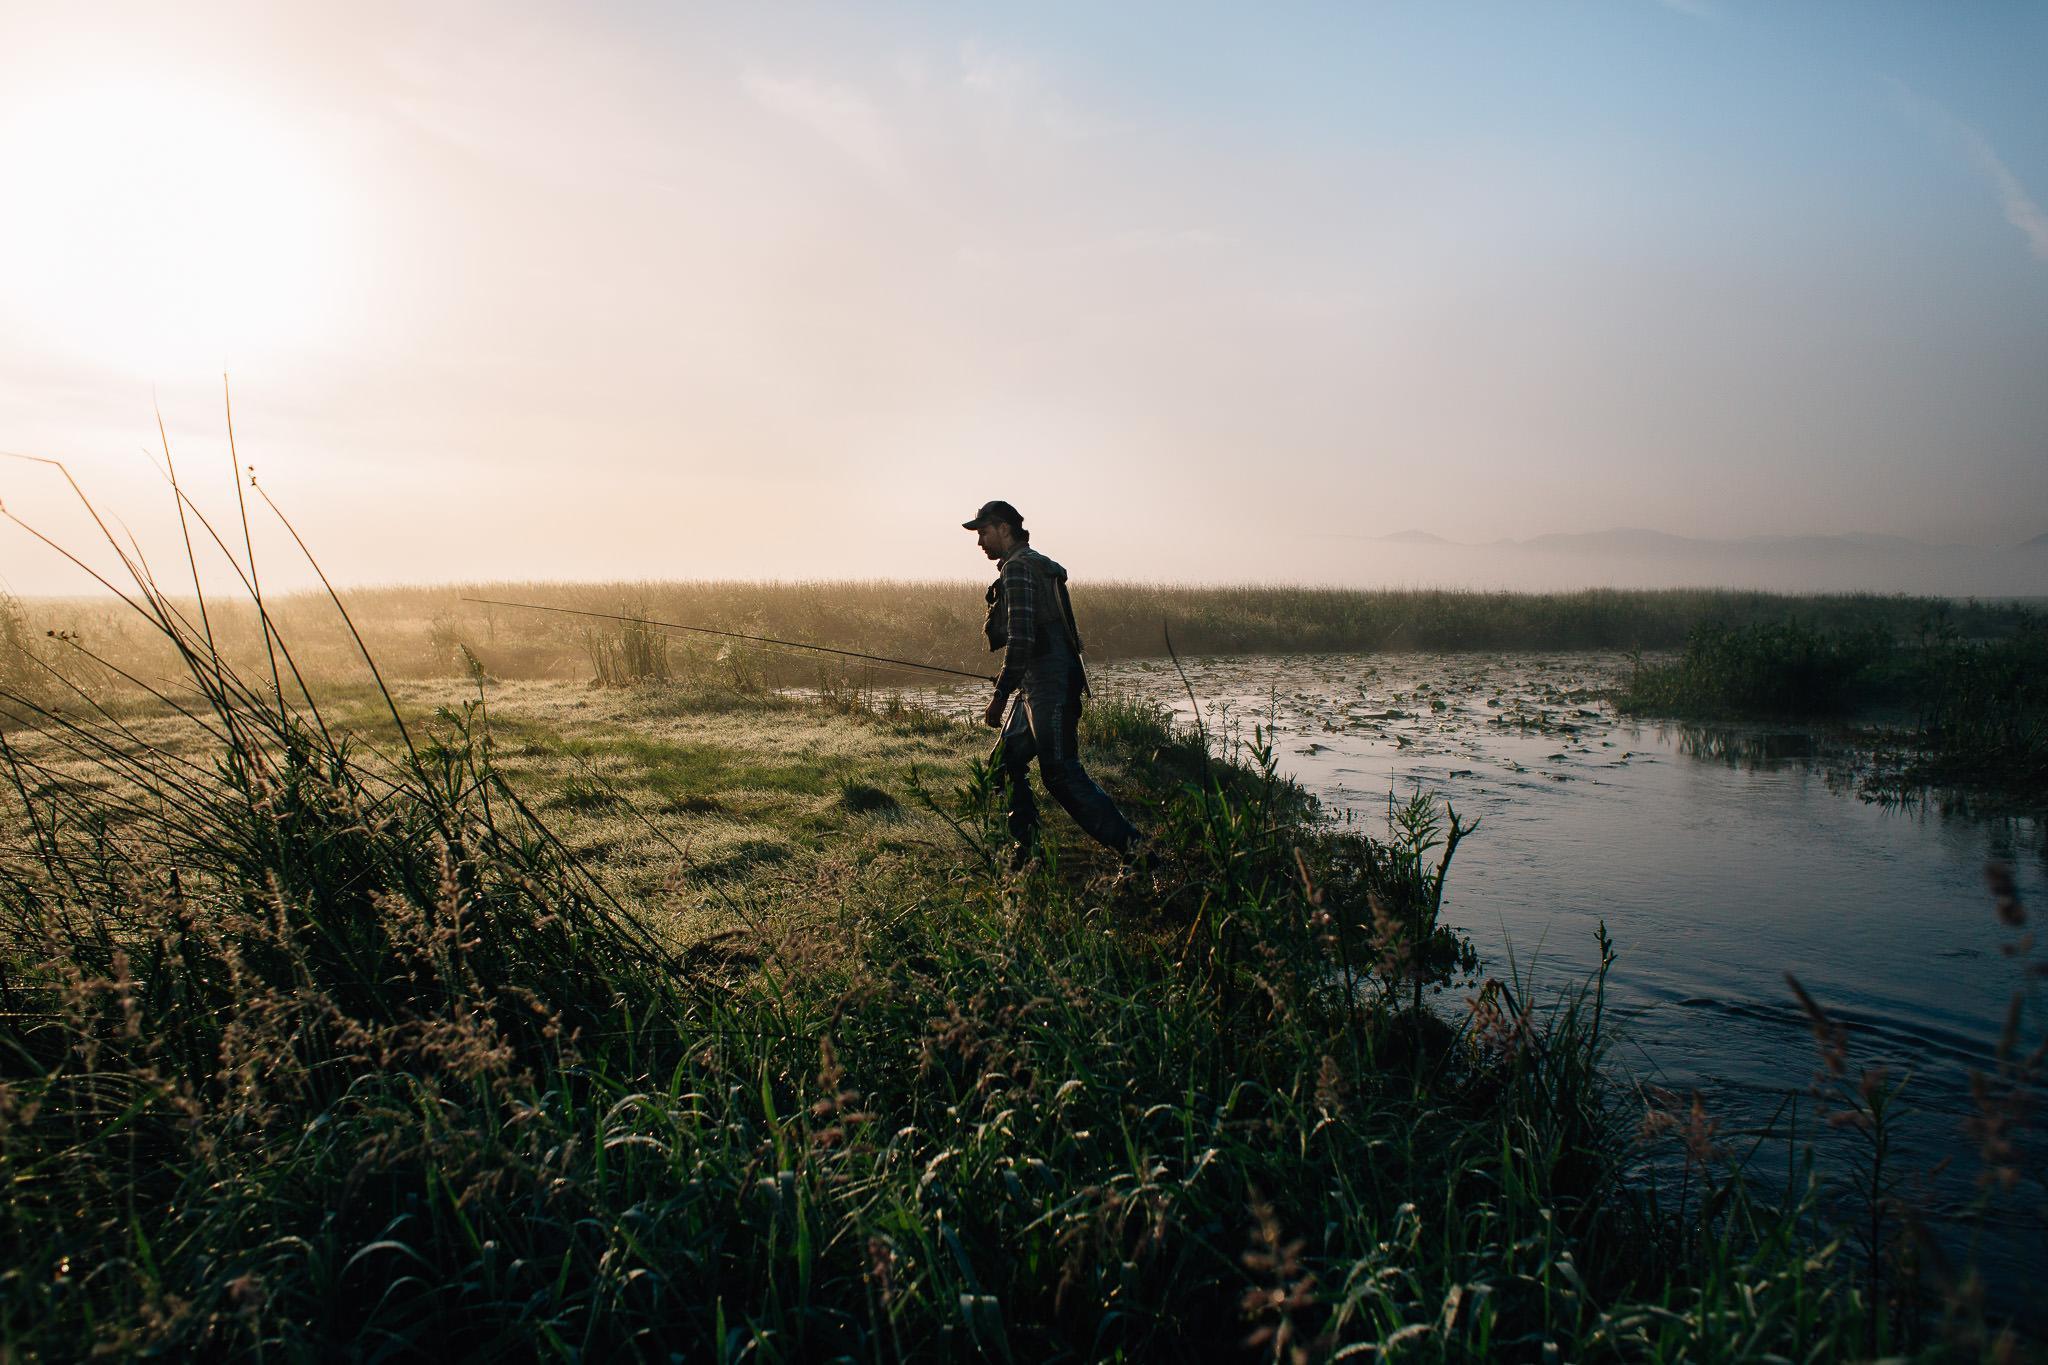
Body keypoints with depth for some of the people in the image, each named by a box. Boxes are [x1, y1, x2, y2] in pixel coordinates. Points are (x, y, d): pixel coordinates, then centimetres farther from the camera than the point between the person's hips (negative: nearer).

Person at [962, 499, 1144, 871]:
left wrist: (1000, 695, -18)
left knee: (1060, 772, -13)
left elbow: (1021, 638, -20)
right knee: (1004, 762, 13)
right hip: (1038, 688, 11)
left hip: (1049, 687, -11)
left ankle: (1132, 845, -12)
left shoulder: (1018, 566, -11)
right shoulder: (1036, 564, 22)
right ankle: (1027, 847, 16)